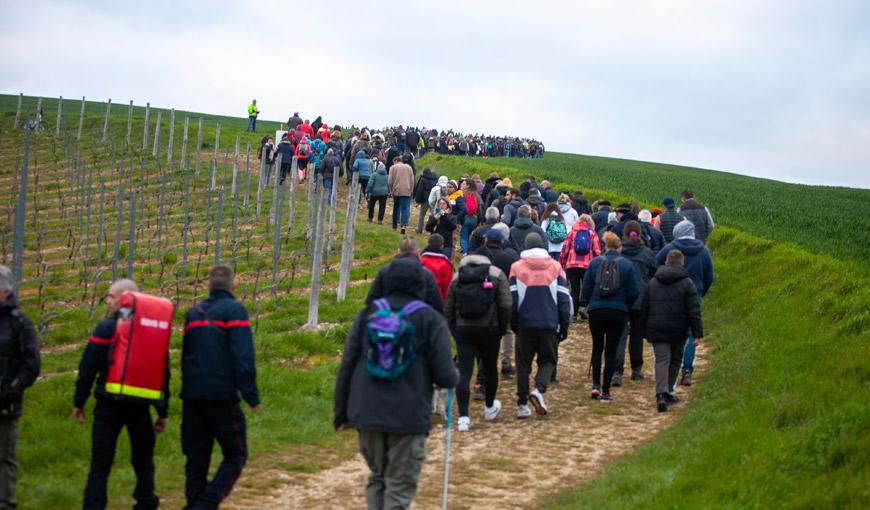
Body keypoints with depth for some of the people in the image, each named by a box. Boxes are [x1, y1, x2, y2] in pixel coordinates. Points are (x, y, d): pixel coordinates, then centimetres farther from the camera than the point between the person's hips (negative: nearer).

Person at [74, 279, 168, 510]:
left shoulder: (107, 328, -7)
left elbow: (87, 368, -7)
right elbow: (164, 373, 10)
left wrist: (79, 402, 3)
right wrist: (163, 412, 15)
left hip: (109, 404, -3)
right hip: (140, 407, 3)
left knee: (101, 463, 1)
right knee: (143, 460, 16)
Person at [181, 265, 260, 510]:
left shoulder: (194, 313, 15)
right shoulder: (234, 310, -6)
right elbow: (244, 357, -15)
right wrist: (251, 396, -14)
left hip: (192, 395, 6)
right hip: (222, 396, -6)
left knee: (196, 458, 12)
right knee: (235, 456, 2)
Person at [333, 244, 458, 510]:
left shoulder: (368, 313, 4)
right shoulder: (430, 319, -4)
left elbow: (347, 366, 3)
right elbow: (444, 375, -9)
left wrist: (341, 413, 11)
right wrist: (454, 377, 15)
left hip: (367, 412, 3)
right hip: (409, 416, -3)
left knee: (377, 477, 21)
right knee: (400, 487, 5)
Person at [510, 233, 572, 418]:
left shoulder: (517, 267, 1)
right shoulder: (555, 267, 4)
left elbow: (512, 299, -1)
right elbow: (564, 299, 3)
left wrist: (513, 324, 10)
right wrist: (564, 325, 9)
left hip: (524, 325, 0)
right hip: (549, 325, 0)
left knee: (523, 363, 9)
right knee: (548, 360, 13)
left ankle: (522, 404, 5)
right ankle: (539, 389, -13)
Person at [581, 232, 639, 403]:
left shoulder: (595, 262, -2)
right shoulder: (627, 265, -2)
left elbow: (586, 288, -2)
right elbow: (633, 292, -3)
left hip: (596, 311, 1)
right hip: (618, 313, -1)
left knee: (597, 347, 20)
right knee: (611, 351, 6)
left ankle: (596, 384, 9)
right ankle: (605, 392, 5)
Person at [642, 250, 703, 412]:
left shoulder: (652, 283, 8)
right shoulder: (686, 283, -4)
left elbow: (643, 309, 12)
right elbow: (694, 311, -8)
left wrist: (644, 331, 20)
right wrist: (697, 332, -7)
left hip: (657, 331, 2)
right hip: (678, 331, -2)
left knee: (661, 360, -2)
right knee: (675, 360, 16)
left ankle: (661, 394, -21)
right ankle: (667, 393, 21)